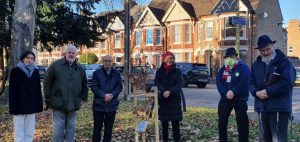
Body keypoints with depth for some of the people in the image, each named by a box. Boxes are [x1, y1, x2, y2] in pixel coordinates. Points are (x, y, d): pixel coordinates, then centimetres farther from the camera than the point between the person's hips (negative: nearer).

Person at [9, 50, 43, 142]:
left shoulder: (35, 71, 8)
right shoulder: (15, 71, -4)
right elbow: (12, 91, -6)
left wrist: (39, 105, 6)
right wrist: (12, 107, -12)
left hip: (31, 107, 4)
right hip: (19, 107, -4)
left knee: (30, 133, 9)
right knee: (19, 133, 1)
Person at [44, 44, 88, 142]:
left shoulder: (80, 69, 10)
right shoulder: (55, 65, -2)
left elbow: (84, 85, 19)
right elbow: (47, 82, -2)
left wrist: (84, 97, 11)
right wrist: (48, 98, -5)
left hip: (73, 104, 4)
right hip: (58, 103, -3)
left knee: (71, 128, 12)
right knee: (58, 128, 1)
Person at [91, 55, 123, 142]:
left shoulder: (116, 74, 9)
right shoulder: (97, 73, 2)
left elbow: (119, 87, 0)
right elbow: (94, 87, -7)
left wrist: (112, 95, -18)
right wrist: (104, 95, -20)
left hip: (112, 105, 2)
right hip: (98, 105, -2)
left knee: (109, 127, 10)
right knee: (97, 127, 4)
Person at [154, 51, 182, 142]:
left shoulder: (177, 71, 5)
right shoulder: (159, 71, 7)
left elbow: (179, 84, -6)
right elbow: (157, 83, -6)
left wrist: (170, 91, -23)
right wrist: (164, 91, -24)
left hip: (174, 100, -1)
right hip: (162, 100, 1)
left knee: (175, 123, -3)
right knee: (164, 123, 7)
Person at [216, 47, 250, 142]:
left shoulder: (243, 68, -4)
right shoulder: (223, 69, 11)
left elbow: (243, 83, -15)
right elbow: (218, 82, -2)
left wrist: (233, 92, -23)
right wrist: (225, 93, -17)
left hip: (240, 99, -5)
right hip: (225, 98, 5)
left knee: (242, 121, -5)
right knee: (222, 121, 9)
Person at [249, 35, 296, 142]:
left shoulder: (284, 62, -5)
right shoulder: (256, 64, 13)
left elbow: (287, 82, -16)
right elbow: (251, 82, 11)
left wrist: (268, 92, -16)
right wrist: (256, 92, -10)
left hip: (279, 107, -6)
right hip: (262, 107, 6)